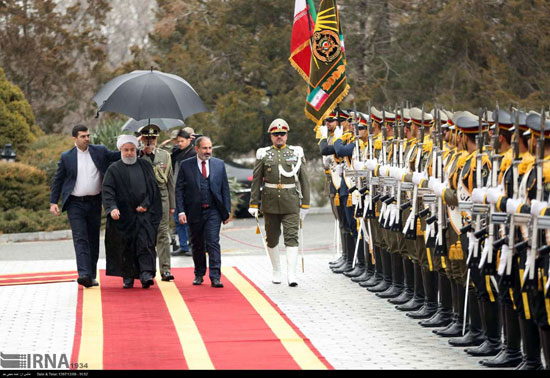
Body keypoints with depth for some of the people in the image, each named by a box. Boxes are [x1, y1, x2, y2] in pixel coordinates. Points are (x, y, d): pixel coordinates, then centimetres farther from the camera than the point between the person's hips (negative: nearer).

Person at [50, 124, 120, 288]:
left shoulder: (100, 151, 7)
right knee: (80, 239, -12)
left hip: (94, 203, 3)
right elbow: (58, 180, 7)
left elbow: (117, 156, 4)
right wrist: (53, 202, 2)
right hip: (75, 204, -2)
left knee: (93, 239, 8)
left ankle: (91, 276, 16)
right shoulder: (66, 157, 4)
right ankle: (84, 274, -23)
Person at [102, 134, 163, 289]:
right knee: (126, 247, 2)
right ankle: (128, 277, 12)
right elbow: (108, 191, -7)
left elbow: (153, 188, 7)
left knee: (145, 242, -12)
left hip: (144, 213, 1)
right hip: (124, 215, -1)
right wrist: (112, 208, -23)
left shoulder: (145, 166, 10)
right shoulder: (113, 170, 2)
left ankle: (146, 274, -19)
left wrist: (145, 205, -6)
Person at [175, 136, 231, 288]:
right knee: (197, 245, 11)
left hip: (213, 212, 0)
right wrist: (181, 211, -8)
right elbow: (179, 190, 1)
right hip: (194, 211, 0)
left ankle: (215, 277, -11)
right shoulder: (186, 165, 2)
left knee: (213, 243, -10)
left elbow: (225, 189, 9)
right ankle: (199, 274, 26)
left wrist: (227, 211, 4)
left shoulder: (219, 164, 6)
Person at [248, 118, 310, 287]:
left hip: (291, 202, -1)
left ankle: (291, 274, -16)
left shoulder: (296, 153, 6)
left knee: (291, 237, -11)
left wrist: (305, 205, 3)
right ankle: (276, 271, 25)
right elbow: (256, 181, 6)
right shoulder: (263, 154, 6)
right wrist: (253, 204, 2)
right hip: (270, 202, 1)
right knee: (272, 239, 9)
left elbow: (304, 181, 7)